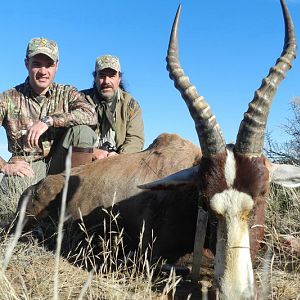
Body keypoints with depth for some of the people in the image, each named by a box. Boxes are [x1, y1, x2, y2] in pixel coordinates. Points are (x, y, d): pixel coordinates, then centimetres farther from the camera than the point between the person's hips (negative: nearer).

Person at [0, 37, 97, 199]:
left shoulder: (67, 93, 4)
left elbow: (90, 114, -18)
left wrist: (48, 121, -24)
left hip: (58, 164, 3)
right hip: (26, 167, -3)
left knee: (83, 130, -23)